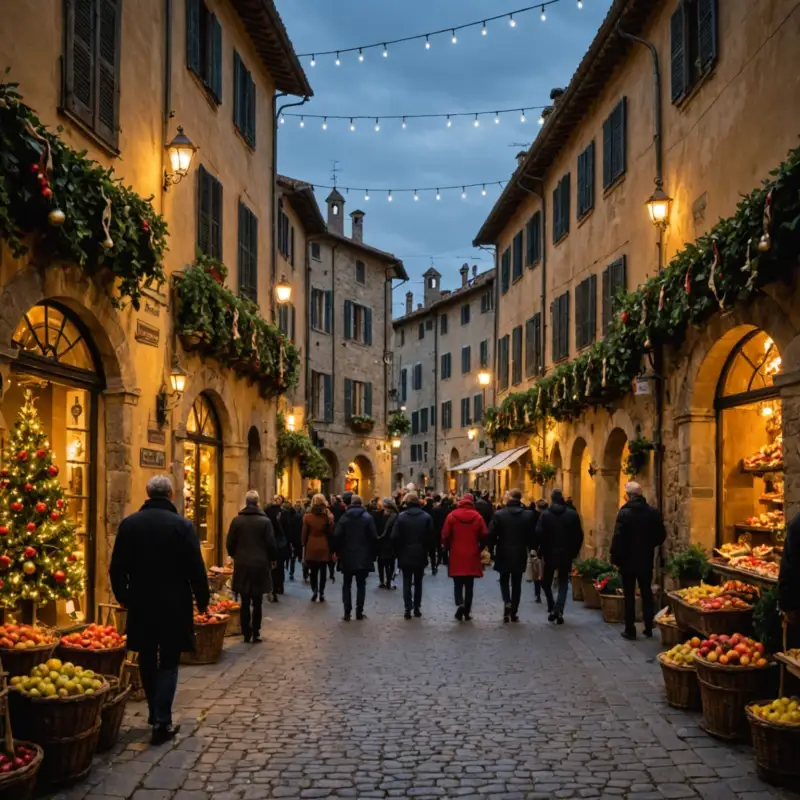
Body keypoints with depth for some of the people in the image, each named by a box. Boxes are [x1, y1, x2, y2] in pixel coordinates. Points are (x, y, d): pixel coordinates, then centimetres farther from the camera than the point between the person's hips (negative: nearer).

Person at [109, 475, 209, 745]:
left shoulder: (129, 523, -1)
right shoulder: (182, 525, -11)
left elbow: (117, 567, 3)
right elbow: (196, 568, -10)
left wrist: (123, 596, 17)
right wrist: (202, 600, 2)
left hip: (140, 603, 3)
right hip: (174, 604, -3)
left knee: (147, 659, 17)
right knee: (168, 662, 3)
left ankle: (155, 713, 28)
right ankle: (162, 722, -5)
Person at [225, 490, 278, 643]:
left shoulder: (237, 520, -2)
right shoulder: (265, 521, -7)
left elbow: (229, 543, 1)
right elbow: (271, 544, -6)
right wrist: (271, 559, 11)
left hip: (242, 565, 1)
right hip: (260, 565, -1)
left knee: (245, 602, 8)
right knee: (257, 603, 6)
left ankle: (246, 633, 9)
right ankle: (255, 634, 7)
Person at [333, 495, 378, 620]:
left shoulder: (344, 517, -2)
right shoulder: (367, 517, -4)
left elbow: (337, 536, -6)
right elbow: (374, 537, -8)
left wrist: (338, 552, 5)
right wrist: (372, 554, 1)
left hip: (347, 556, 1)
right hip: (363, 556, -1)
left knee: (347, 584, 9)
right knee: (361, 584, 5)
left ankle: (347, 612, 3)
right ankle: (359, 612, 1)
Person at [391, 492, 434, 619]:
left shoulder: (401, 516, -8)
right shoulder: (426, 517, -3)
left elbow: (395, 537, -10)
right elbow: (430, 537, -4)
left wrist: (398, 552, 2)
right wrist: (426, 550, 8)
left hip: (405, 555, -1)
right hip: (421, 555, 2)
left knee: (407, 582, 4)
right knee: (418, 582, 12)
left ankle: (408, 609, -3)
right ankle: (417, 608, 12)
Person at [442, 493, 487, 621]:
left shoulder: (452, 515, -3)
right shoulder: (477, 517, -1)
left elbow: (445, 536, -4)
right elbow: (484, 536, -1)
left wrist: (447, 549, 12)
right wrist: (479, 549, 15)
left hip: (456, 556, -1)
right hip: (472, 556, 1)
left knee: (457, 584, 8)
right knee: (469, 586, 8)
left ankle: (460, 604, -17)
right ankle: (467, 612, 9)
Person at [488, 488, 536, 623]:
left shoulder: (499, 514, -10)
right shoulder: (528, 515, -4)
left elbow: (491, 534, -10)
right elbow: (532, 535, -3)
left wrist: (491, 549, 5)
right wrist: (531, 549, 12)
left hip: (503, 554, -1)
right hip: (520, 554, 1)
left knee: (504, 580, 16)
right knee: (516, 583, 10)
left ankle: (507, 602, -10)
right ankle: (514, 613, 11)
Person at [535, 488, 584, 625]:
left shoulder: (545, 514, -7)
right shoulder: (572, 514, -1)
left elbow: (539, 534, -14)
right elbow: (579, 535, -2)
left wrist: (540, 552, -3)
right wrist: (574, 552, 8)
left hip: (550, 553, -1)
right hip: (566, 554, 1)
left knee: (547, 582, 16)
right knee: (563, 583, 7)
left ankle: (552, 609, 7)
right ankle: (559, 609, -10)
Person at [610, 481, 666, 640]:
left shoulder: (624, 513, -15)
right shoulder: (653, 512, -2)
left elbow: (618, 537, -17)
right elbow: (661, 535, 2)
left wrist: (615, 558, -8)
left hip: (628, 561, -4)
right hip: (646, 561, 4)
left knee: (629, 596, 4)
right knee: (647, 593, 14)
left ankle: (630, 630, 6)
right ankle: (648, 627, 18)